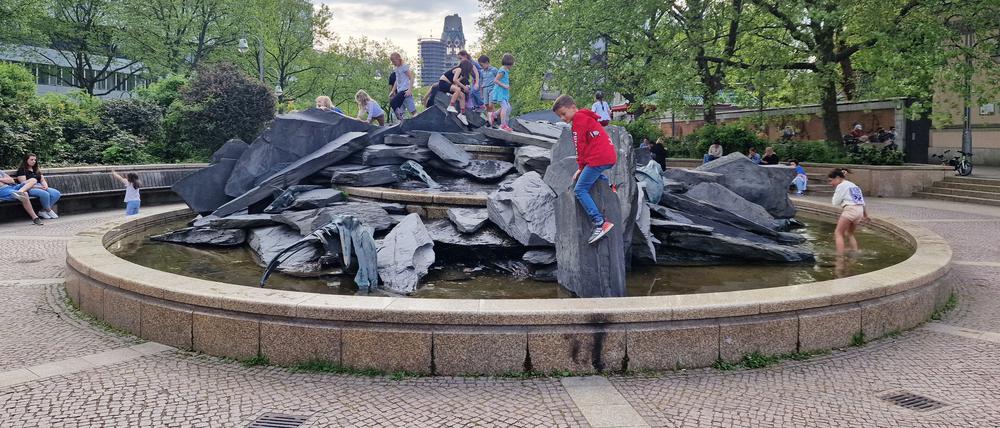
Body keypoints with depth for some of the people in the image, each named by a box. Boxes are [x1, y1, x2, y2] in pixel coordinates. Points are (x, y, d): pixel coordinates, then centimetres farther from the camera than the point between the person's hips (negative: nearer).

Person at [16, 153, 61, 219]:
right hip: (30, 189, -7)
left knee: (56, 193, -20)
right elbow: (24, 184, -9)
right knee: (45, 194, -37)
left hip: (41, 188, 8)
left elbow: (42, 180, 21)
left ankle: (43, 211, -18)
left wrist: (45, 186, -4)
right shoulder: (22, 170, 1)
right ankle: (49, 211, -16)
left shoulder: (37, 169, 24)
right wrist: (39, 186, -17)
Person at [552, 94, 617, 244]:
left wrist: (581, 168, 0)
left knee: (580, 190, -12)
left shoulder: (579, 119, -4)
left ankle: (600, 223, -22)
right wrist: (583, 167, 20)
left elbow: (581, 146, -7)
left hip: (599, 158, -10)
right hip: (610, 156, 10)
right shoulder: (586, 117, 26)